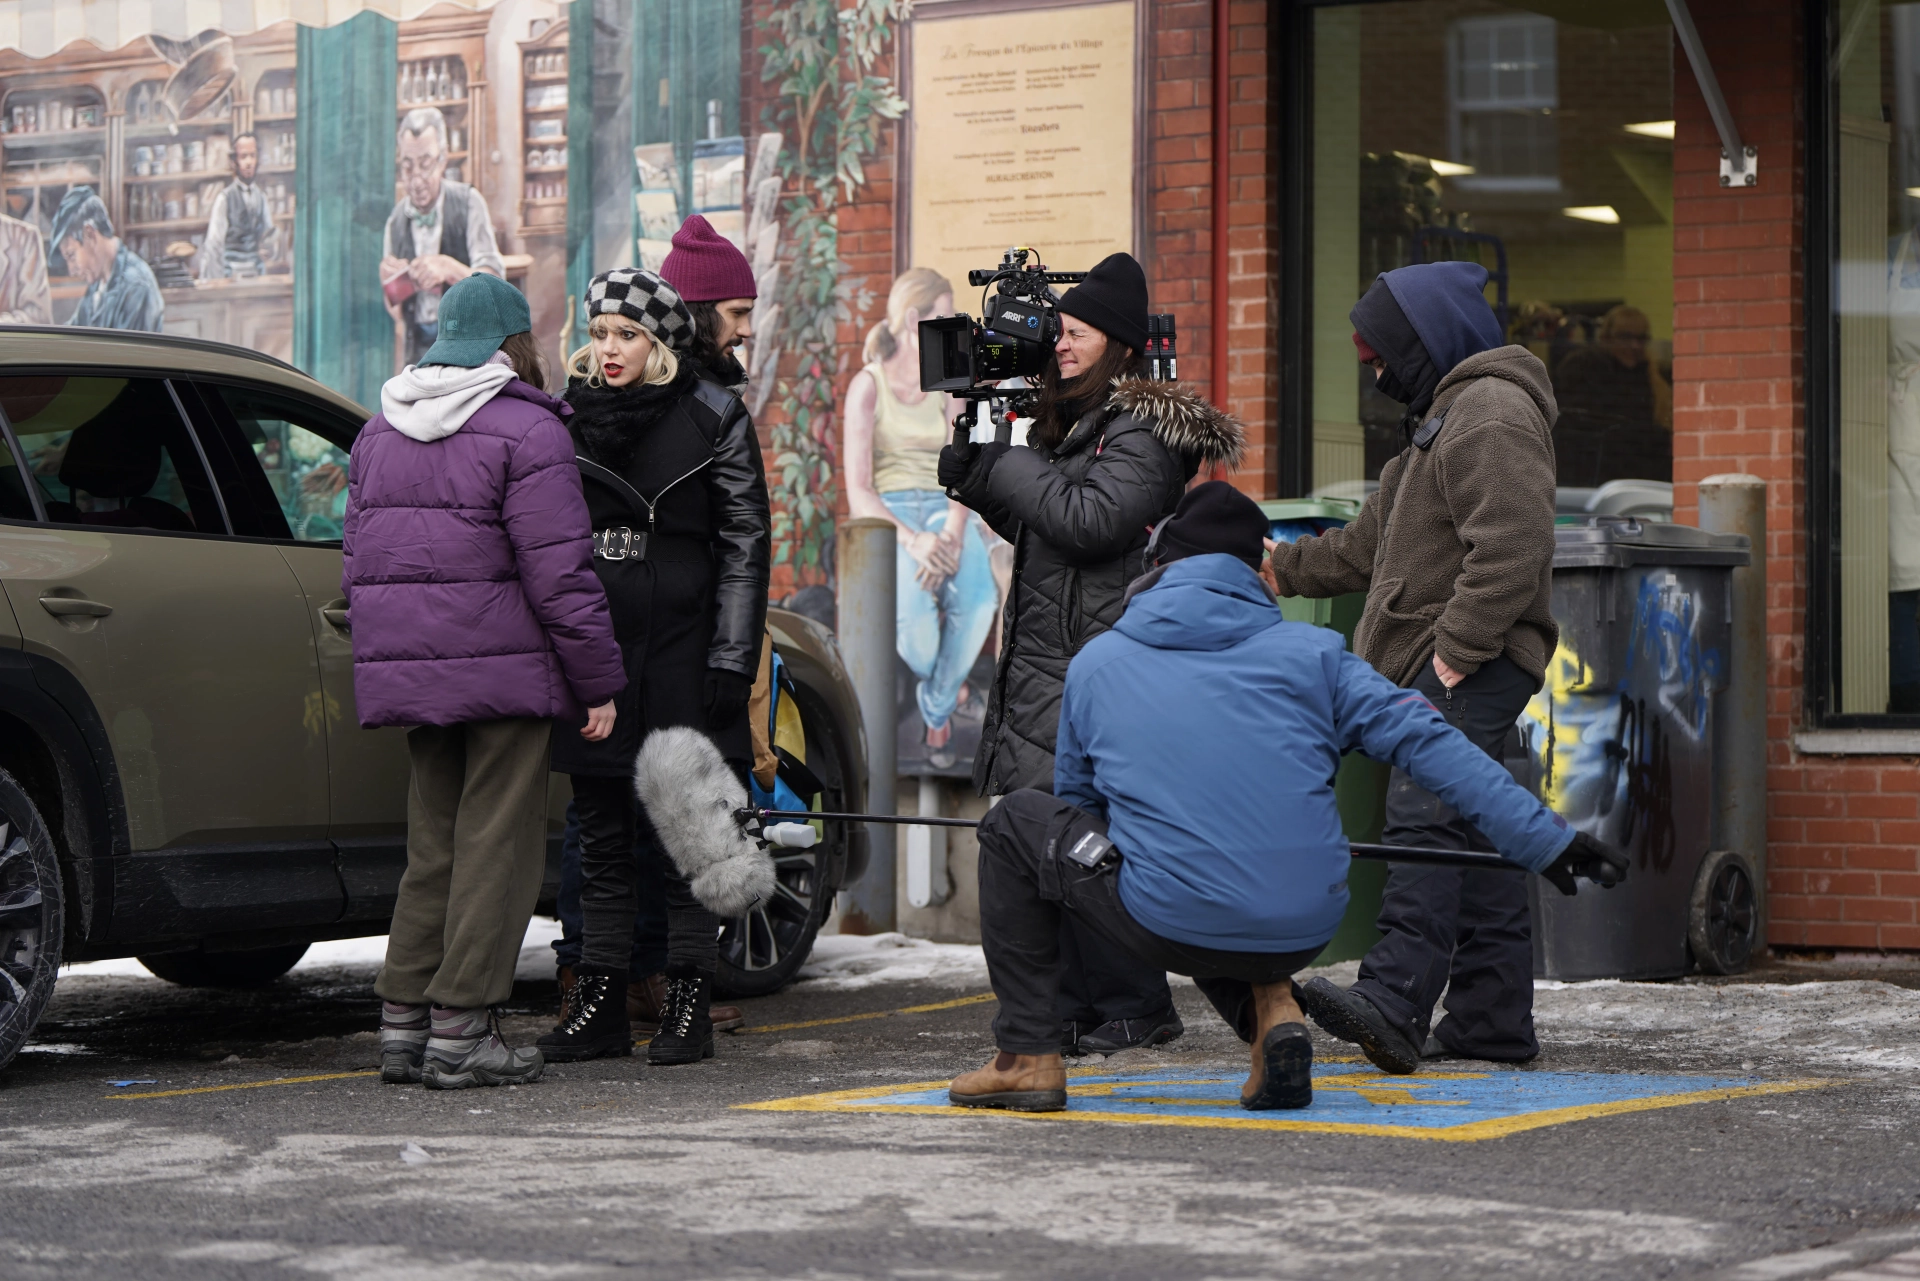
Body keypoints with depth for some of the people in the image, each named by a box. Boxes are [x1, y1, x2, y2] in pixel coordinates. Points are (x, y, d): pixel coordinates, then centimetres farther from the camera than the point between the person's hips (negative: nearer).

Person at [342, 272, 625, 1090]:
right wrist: (599, 682, -8)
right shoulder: (525, 431, -10)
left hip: (409, 667, 7)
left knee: (434, 845, 14)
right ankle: (459, 1032, -4)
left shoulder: (381, 431, 15)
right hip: (502, 669, -7)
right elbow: (558, 570, -14)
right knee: (496, 846, -2)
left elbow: (358, 560, 18)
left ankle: (402, 1023, 11)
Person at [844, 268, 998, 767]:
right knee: (912, 610, -35)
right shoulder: (868, 386, -1)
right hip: (887, 518, -3)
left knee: (978, 598, -32)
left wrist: (951, 535, -20)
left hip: (943, 513, 3)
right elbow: (859, 492, -8)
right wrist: (913, 541, -25)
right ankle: (933, 678, 2)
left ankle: (937, 708, -9)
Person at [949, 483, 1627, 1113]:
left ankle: (1027, 1057, 19)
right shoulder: (1310, 652, 7)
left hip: (1170, 926, -2)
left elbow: (1077, 804, 24)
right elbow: (1432, 745, 1)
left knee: (1017, 822, 23)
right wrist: (1546, 839, 5)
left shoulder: (1093, 662, 9)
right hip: (1302, 933, 2)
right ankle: (1270, 1010, 10)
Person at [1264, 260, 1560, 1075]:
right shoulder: (1447, 414, 27)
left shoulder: (1491, 414, -9)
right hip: (1439, 669, 11)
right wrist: (1285, 569, 38)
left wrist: (1456, 651, -24)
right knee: (1468, 836, 8)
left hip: (1470, 668, -11)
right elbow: (1373, 544, 36)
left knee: (1425, 817, -21)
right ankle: (1493, 1017, 10)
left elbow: (1511, 549, -22)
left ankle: (1394, 1002, -32)